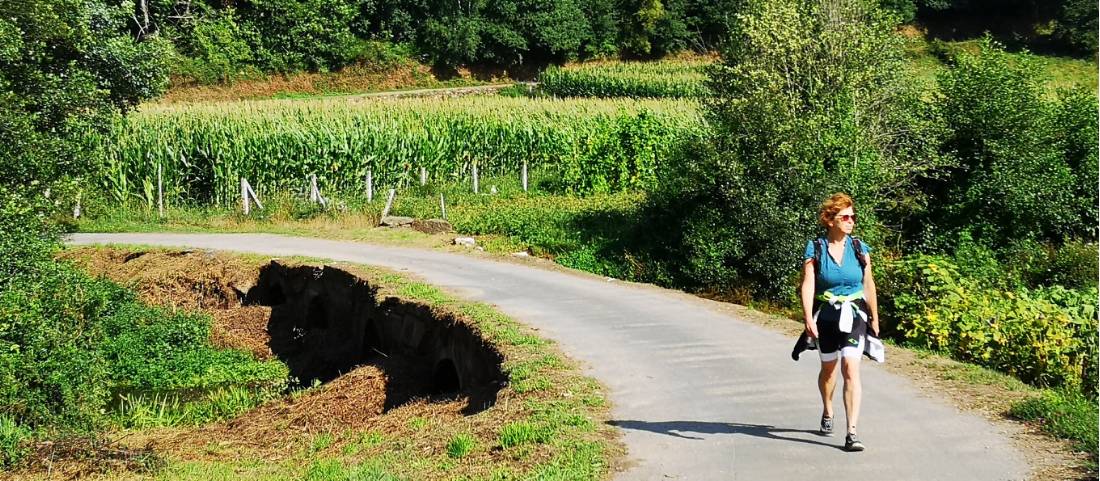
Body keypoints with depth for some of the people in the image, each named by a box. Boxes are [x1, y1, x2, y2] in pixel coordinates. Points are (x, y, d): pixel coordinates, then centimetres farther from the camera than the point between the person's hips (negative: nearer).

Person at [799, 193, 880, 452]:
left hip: (854, 316, 0)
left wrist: (874, 318, 13)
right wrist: (808, 319, -23)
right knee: (828, 368, 18)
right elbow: (807, 286, -12)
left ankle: (852, 433, -17)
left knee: (850, 368, -15)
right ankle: (827, 412, 47)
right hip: (826, 317, 0)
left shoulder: (859, 248, 0)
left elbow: (868, 284, 8)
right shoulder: (815, 249, -6)